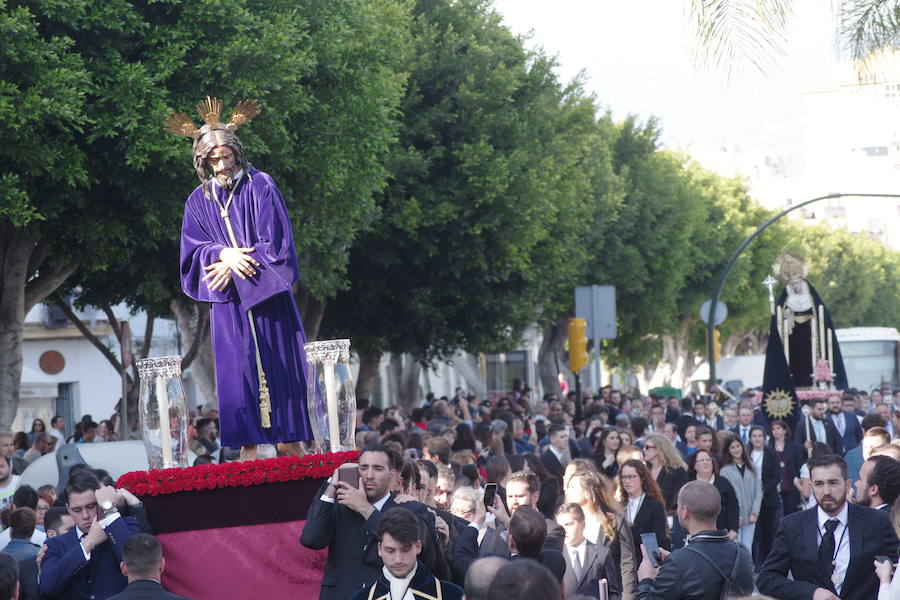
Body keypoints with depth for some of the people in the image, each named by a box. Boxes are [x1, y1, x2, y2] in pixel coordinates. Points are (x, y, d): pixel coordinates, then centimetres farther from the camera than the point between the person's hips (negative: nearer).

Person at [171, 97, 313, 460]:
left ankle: (289, 440, 0)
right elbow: (193, 249, 4)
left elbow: (274, 241, -6)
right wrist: (223, 254, -15)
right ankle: (248, 448, -3)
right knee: (237, 370, -2)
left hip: (267, 297, -2)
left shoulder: (260, 186, -1)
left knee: (276, 367, -2)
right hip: (228, 302, 2)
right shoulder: (199, 200, 9)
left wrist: (233, 264, -10)